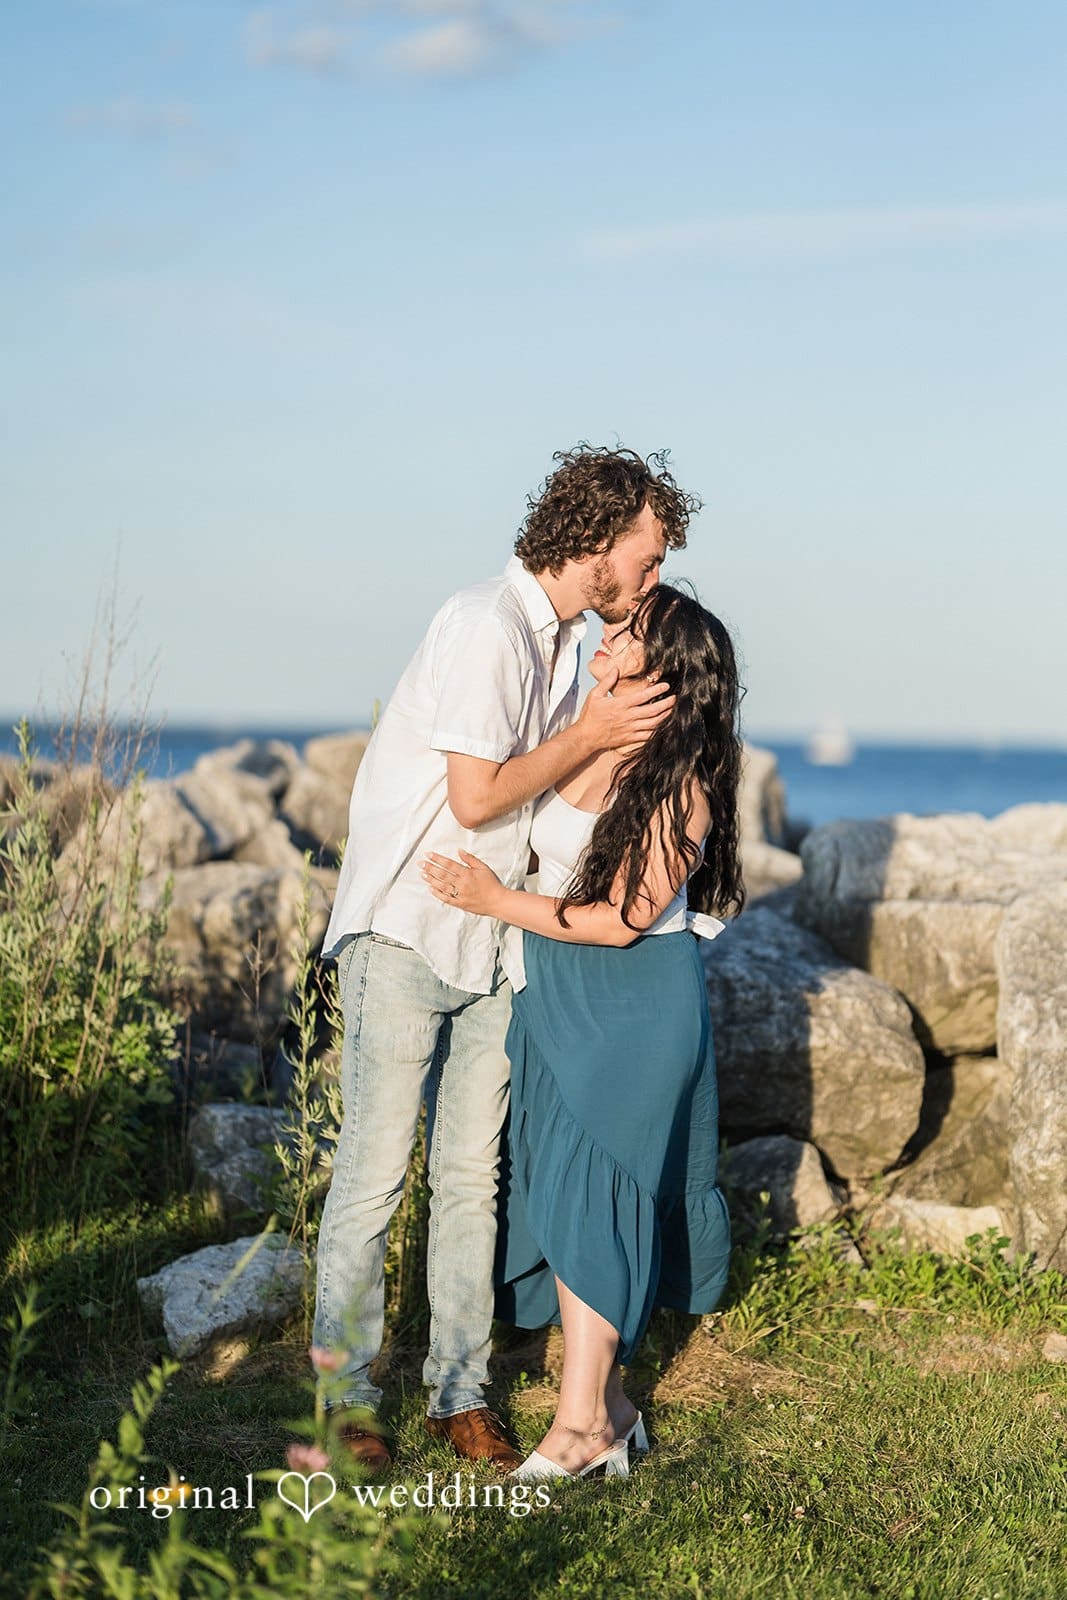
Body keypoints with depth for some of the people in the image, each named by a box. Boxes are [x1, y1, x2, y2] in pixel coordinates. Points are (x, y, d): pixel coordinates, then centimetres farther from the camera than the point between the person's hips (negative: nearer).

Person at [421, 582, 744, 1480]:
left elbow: (622, 920, -19)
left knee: (590, 1194, -6)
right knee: (562, 1195, 9)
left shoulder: (680, 786, -17)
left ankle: (581, 1424, 3)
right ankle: (610, 1407, 20)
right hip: (554, 996, 7)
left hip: (635, 1007, -7)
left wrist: (496, 901, -19)